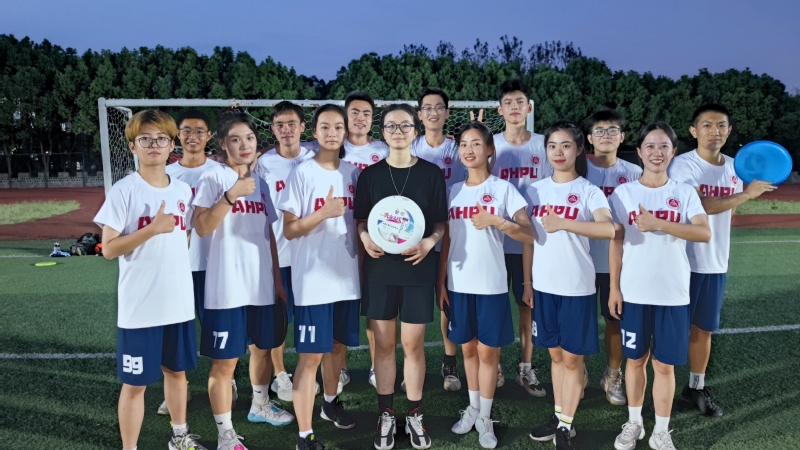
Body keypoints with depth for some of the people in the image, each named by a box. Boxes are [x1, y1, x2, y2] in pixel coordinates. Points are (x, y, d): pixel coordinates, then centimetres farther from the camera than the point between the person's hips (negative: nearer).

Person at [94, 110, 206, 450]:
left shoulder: (183, 190, 6)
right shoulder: (123, 191, -9)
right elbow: (109, 249, -12)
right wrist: (153, 229, -22)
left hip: (180, 302, 5)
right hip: (140, 307, -5)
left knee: (177, 370, 19)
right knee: (136, 383, 5)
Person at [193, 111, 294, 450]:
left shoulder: (261, 184, 12)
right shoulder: (214, 178, -6)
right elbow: (202, 227, -15)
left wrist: (277, 278, 13)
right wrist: (231, 195, -25)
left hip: (262, 284, 7)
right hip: (227, 288, -6)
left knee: (263, 347, 21)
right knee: (225, 360, 0)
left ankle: (259, 405, 43)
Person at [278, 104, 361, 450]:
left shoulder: (353, 173, 8)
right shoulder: (302, 173, -7)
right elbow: (289, 230, -9)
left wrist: (364, 263, 9)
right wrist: (324, 213, -22)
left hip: (347, 277, 5)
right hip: (313, 281, -5)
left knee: (337, 345, 19)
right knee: (311, 355, -3)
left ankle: (331, 402, 42)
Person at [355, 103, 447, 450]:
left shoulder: (431, 173, 0)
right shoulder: (370, 174, 3)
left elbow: (441, 221, 3)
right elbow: (361, 219, 7)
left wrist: (429, 242, -16)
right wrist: (365, 239, -14)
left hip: (417, 267, -1)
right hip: (380, 267, 1)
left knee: (413, 344, 5)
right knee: (384, 345, 8)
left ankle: (414, 416, 21)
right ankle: (386, 415, 22)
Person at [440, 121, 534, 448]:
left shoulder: (503, 188, -3)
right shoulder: (453, 191, 7)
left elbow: (529, 235, -9)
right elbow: (446, 240, 8)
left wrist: (495, 221, -23)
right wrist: (441, 282, 4)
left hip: (491, 284, -3)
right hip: (459, 283, 3)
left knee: (488, 350, 6)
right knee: (468, 348, 14)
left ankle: (485, 418, 21)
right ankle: (472, 409, 31)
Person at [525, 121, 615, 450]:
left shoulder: (588, 191, -7)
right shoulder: (535, 190, 6)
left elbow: (609, 229, -25)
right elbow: (529, 239, 9)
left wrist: (563, 223, -29)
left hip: (576, 287, -4)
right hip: (544, 286, 4)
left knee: (572, 357, 5)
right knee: (556, 354, 15)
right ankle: (558, 417, 28)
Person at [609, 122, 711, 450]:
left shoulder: (685, 193, 1)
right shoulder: (623, 193, 1)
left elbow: (705, 233, -13)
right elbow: (616, 242, 1)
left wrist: (658, 224, -22)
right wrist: (614, 288, -2)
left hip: (673, 294, 0)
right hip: (634, 292, 0)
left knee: (665, 364, 7)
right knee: (636, 359, 12)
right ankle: (634, 423, 29)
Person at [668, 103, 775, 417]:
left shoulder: (734, 167, 9)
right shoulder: (683, 165, -11)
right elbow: (698, 206, -22)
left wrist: (720, 252, 17)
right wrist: (746, 195, -22)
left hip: (716, 263, 6)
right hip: (682, 261, -6)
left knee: (704, 329, 15)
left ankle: (696, 387, 30)